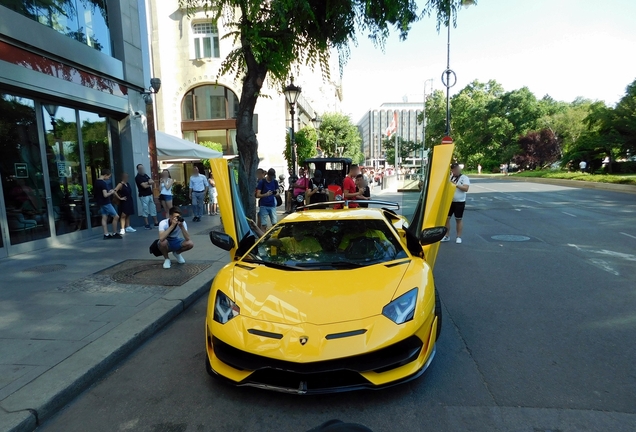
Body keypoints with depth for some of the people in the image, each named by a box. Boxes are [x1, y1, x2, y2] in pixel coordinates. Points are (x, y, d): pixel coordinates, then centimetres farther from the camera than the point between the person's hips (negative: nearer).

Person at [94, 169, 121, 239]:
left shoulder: (96, 182, 10)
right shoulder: (103, 183, -19)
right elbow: (105, 195, -25)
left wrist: (109, 191, 15)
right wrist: (111, 192, -8)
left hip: (100, 203, 9)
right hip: (106, 203, -9)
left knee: (104, 218, 8)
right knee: (116, 217, -1)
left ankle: (106, 234, 7)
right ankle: (114, 233, 4)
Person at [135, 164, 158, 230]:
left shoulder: (146, 175, 14)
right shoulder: (137, 177, -10)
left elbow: (153, 182, 5)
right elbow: (145, 186, -19)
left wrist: (147, 183, -14)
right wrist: (149, 183, -1)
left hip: (150, 194, 8)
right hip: (144, 196, -8)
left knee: (153, 208, 11)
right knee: (145, 210, -3)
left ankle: (156, 222, 17)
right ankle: (147, 224, 3)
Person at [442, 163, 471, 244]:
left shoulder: (464, 178, -4)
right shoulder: (450, 176, 9)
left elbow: (466, 188, -17)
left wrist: (455, 184, -22)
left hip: (459, 202, -4)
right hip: (449, 201, 5)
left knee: (459, 219, 5)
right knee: (446, 218, 4)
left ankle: (459, 237, 15)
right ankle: (447, 236, 16)